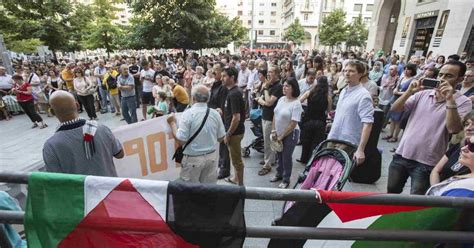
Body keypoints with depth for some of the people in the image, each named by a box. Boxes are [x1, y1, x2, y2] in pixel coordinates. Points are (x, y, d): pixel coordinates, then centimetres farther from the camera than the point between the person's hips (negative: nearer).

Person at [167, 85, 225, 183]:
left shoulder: (188, 114, -14)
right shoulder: (215, 113, -3)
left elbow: (181, 140, -14)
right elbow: (221, 138, 4)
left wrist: (172, 123, -2)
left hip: (193, 158, -3)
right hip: (212, 156, 4)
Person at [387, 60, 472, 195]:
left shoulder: (463, 102, -5)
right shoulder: (423, 94, 4)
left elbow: (454, 129, -19)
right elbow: (395, 109, -1)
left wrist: (450, 100, -23)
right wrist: (409, 91, -14)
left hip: (426, 163, -3)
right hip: (402, 154, 3)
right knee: (391, 191, 18)